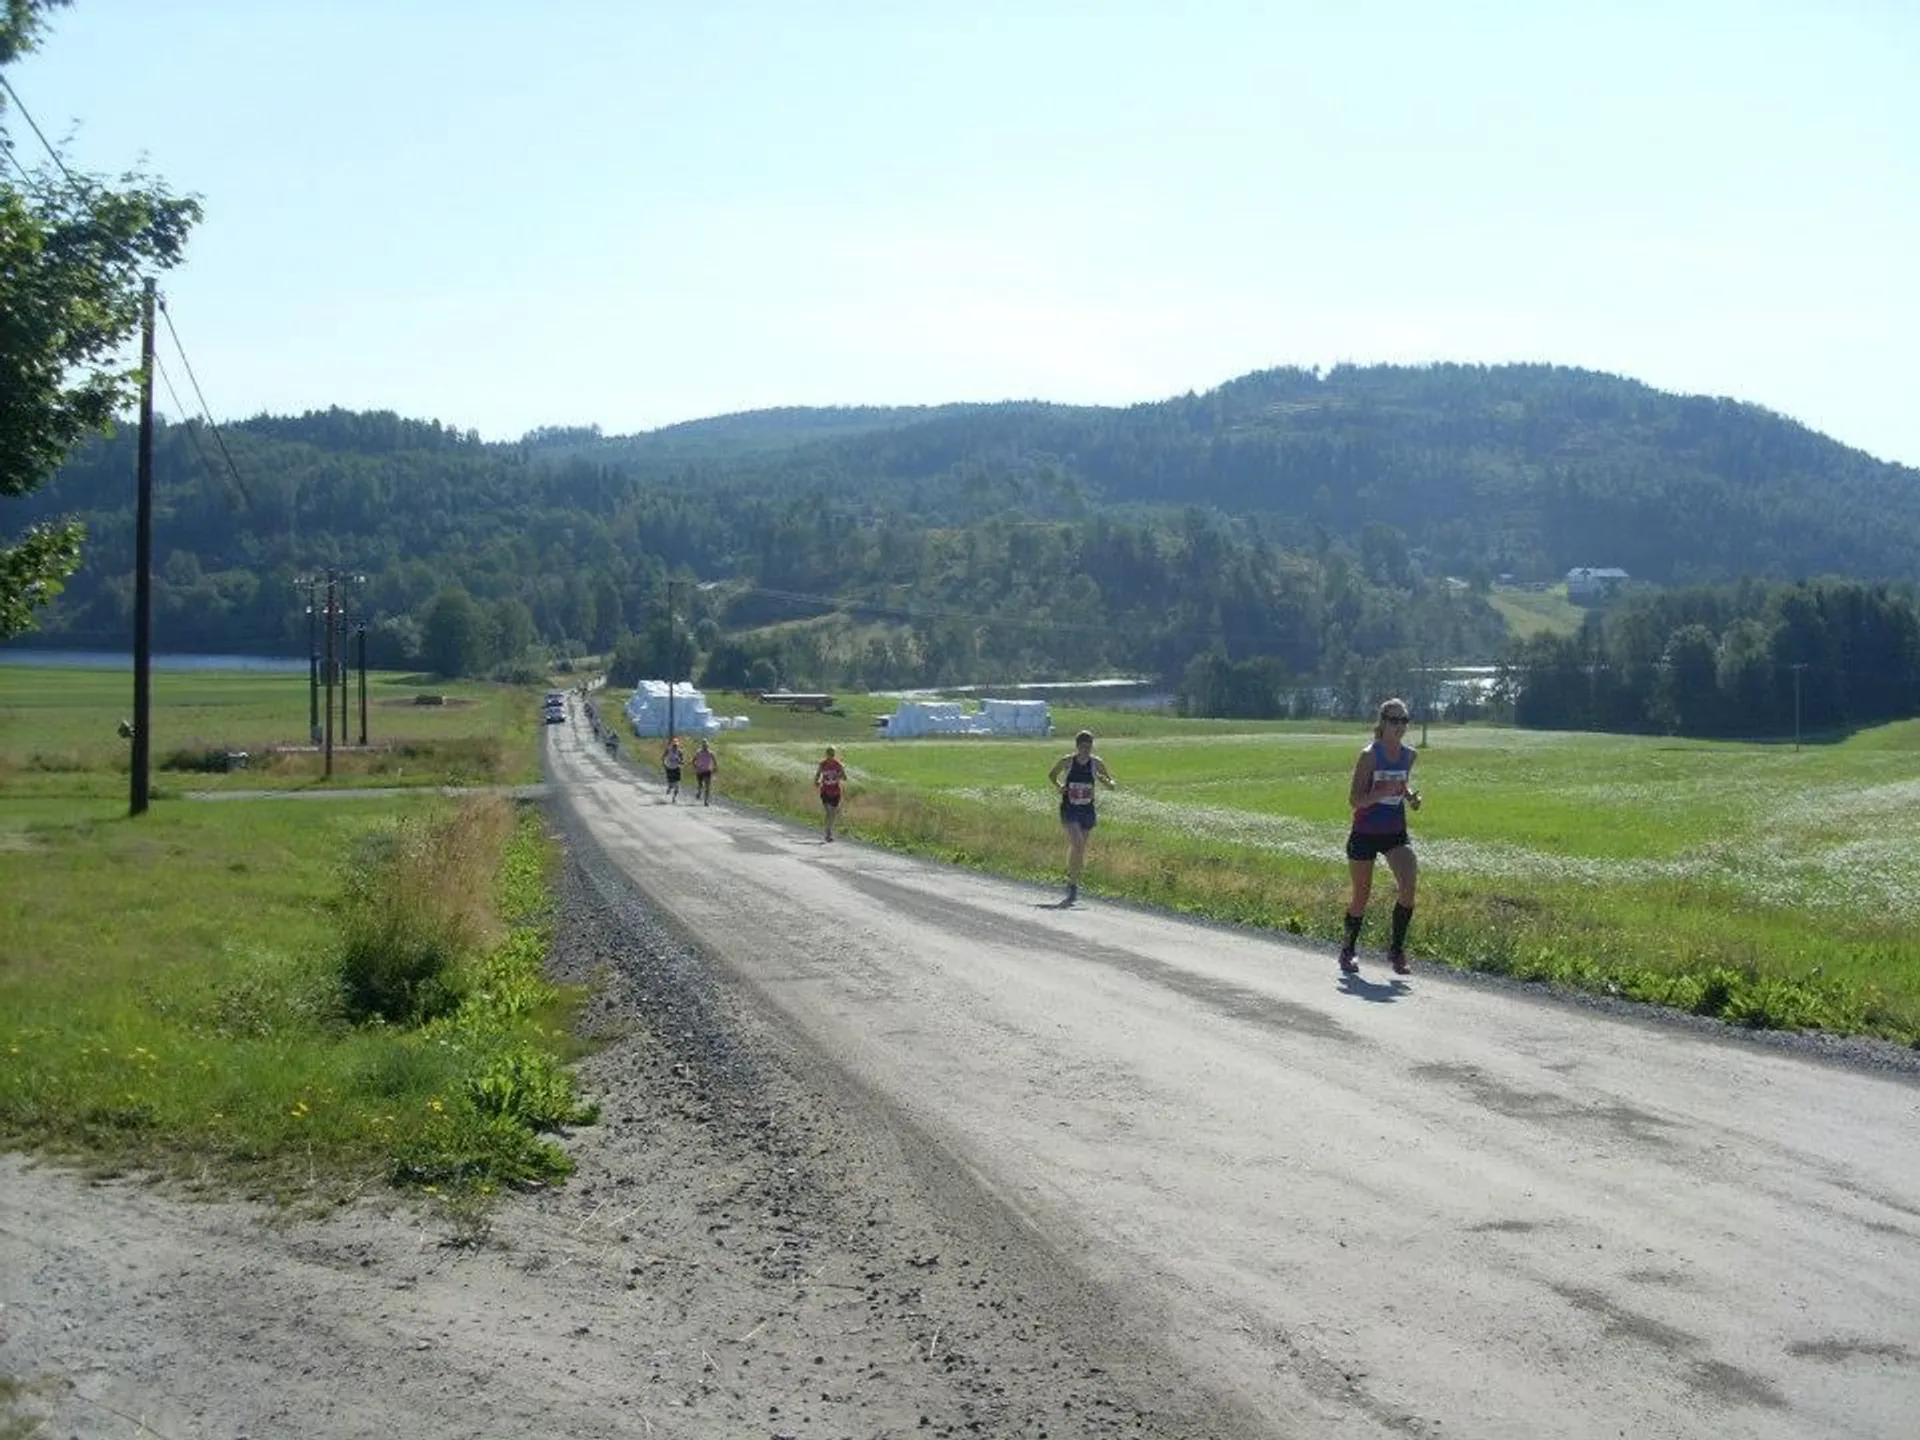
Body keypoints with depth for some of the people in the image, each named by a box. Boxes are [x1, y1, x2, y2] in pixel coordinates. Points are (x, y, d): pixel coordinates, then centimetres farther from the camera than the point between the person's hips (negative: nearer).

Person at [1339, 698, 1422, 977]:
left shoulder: (1408, 755, 2)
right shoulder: (1370, 755, -14)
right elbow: (1354, 801, -16)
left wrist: (1410, 796, 1)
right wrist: (1382, 793, -31)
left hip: (1396, 833, 4)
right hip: (1365, 834, -4)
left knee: (1409, 886, -17)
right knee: (1361, 896, 6)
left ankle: (1396, 948, -2)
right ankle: (1348, 951, 28)